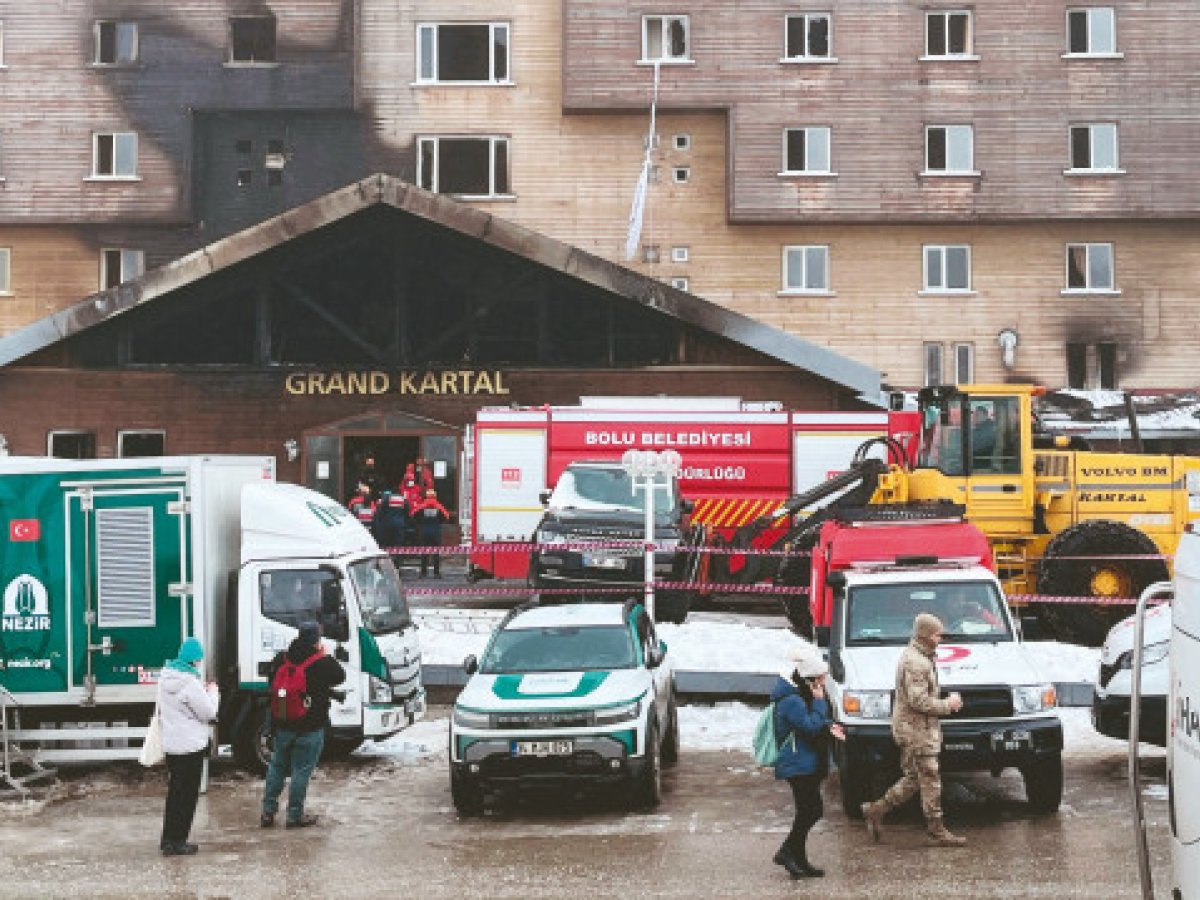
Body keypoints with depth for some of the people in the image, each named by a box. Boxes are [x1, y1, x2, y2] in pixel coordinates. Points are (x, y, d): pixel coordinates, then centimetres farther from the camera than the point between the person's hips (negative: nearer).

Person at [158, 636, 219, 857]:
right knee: (187, 794, 2)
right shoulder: (190, 684, -22)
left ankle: (168, 839, 26)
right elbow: (209, 712, -16)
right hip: (191, 746, -8)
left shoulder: (166, 678, 5)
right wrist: (212, 692, 1)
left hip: (171, 745, 8)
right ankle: (177, 842, 5)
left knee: (175, 791, 19)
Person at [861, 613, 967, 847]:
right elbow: (918, 701, -25)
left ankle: (876, 810, 19)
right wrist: (948, 705, -14)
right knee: (930, 781, -4)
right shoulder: (915, 663, -19)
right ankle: (937, 831, 2)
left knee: (913, 779, 15)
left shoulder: (915, 656, 16)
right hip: (917, 730, -11)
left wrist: (946, 702, 13)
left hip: (914, 728, 11)